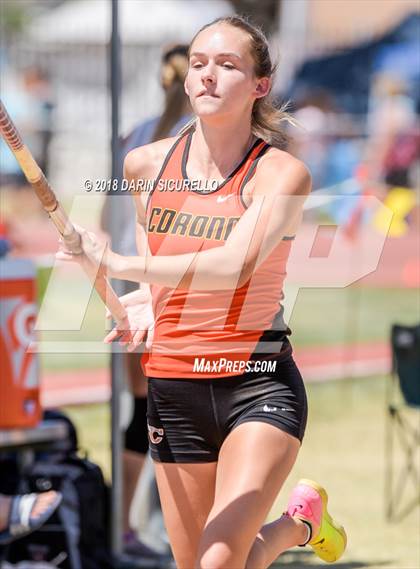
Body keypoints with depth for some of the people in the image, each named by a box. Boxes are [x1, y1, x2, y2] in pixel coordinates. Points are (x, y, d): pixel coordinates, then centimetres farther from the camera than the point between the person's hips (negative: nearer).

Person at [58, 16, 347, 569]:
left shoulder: (282, 173, -11)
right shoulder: (145, 164, 4)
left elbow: (233, 264, -27)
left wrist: (118, 264, -29)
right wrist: (149, 307, 10)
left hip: (258, 383, -5)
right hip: (173, 391, 5)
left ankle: (304, 514, 15)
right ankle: (298, 524, 39)